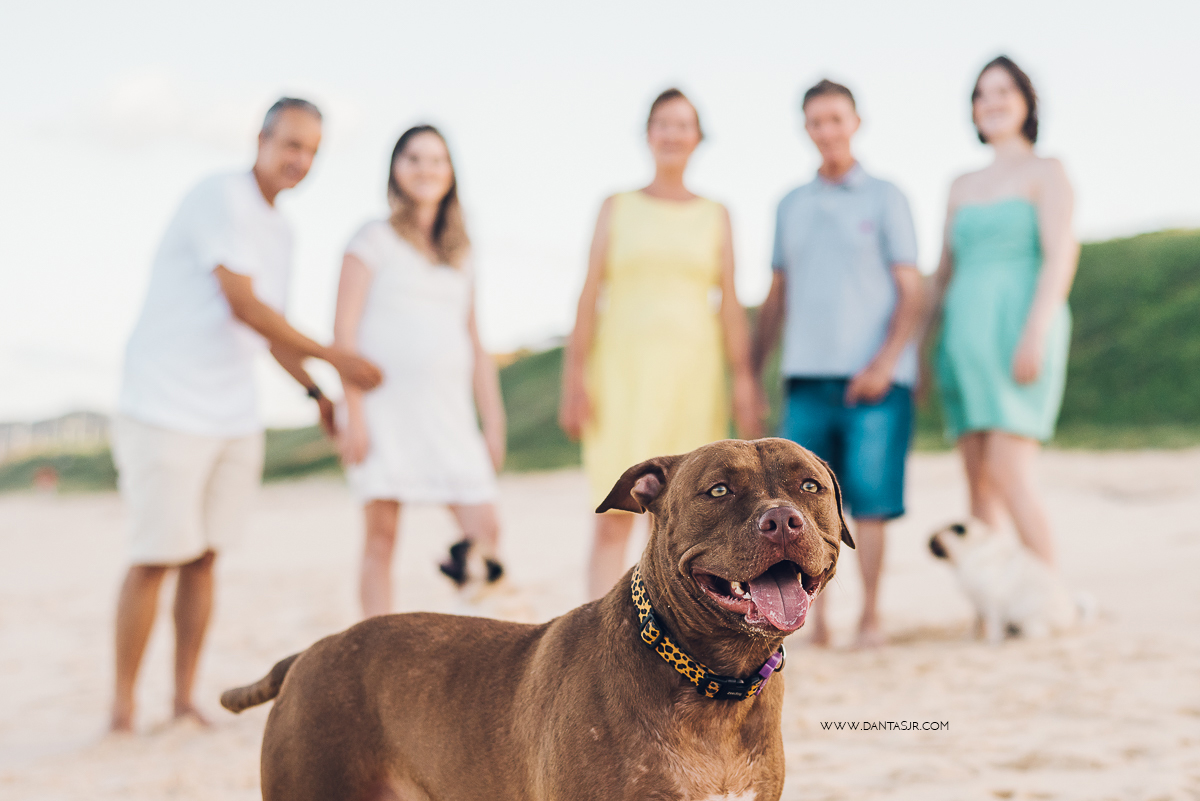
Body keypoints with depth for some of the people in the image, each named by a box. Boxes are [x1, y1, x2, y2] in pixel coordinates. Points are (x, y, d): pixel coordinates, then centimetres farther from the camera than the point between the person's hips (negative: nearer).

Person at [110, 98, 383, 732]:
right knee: (155, 559, -4)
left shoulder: (278, 229, 16)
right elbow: (242, 305, -17)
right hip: (167, 410, -7)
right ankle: (122, 709, 6)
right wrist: (333, 359, -12)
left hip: (233, 417, 8)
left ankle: (185, 701, 13)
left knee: (203, 557, 7)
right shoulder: (220, 198, -12)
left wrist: (316, 393, 20)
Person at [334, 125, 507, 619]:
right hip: (386, 404, -4)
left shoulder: (459, 255, 20)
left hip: (449, 411, 4)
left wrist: (493, 423, 15)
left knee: (486, 531, -9)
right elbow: (345, 330, -3)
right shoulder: (375, 240, 4)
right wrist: (353, 414, -12)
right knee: (381, 535, -4)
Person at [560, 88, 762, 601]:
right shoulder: (616, 208, 9)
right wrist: (574, 379, -5)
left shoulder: (715, 216, 12)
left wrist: (745, 385, -2)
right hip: (622, 367, -1)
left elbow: (730, 306, 7)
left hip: (691, 371, 1)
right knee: (614, 517, -9)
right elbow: (590, 295, 4)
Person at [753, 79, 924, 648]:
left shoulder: (884, 199, 6)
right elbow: (777, 298, 20)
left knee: (870, 497, -4)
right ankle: (812, 614, 8)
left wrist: (885, 362, -13)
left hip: (871, 379, -3)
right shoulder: (791, 206, 17)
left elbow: (911, 292, 1)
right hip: (806, 374, 3)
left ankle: (870, 616, 6)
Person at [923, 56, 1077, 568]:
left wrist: (1035, 331, -23)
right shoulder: (963, 188, 20)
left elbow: (1061, 253, -11)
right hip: (968, 341, 6)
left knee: (1009, 477, -17)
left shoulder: (1045, 172, 2)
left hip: (1018, 331, -6)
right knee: (979, 483, 1)